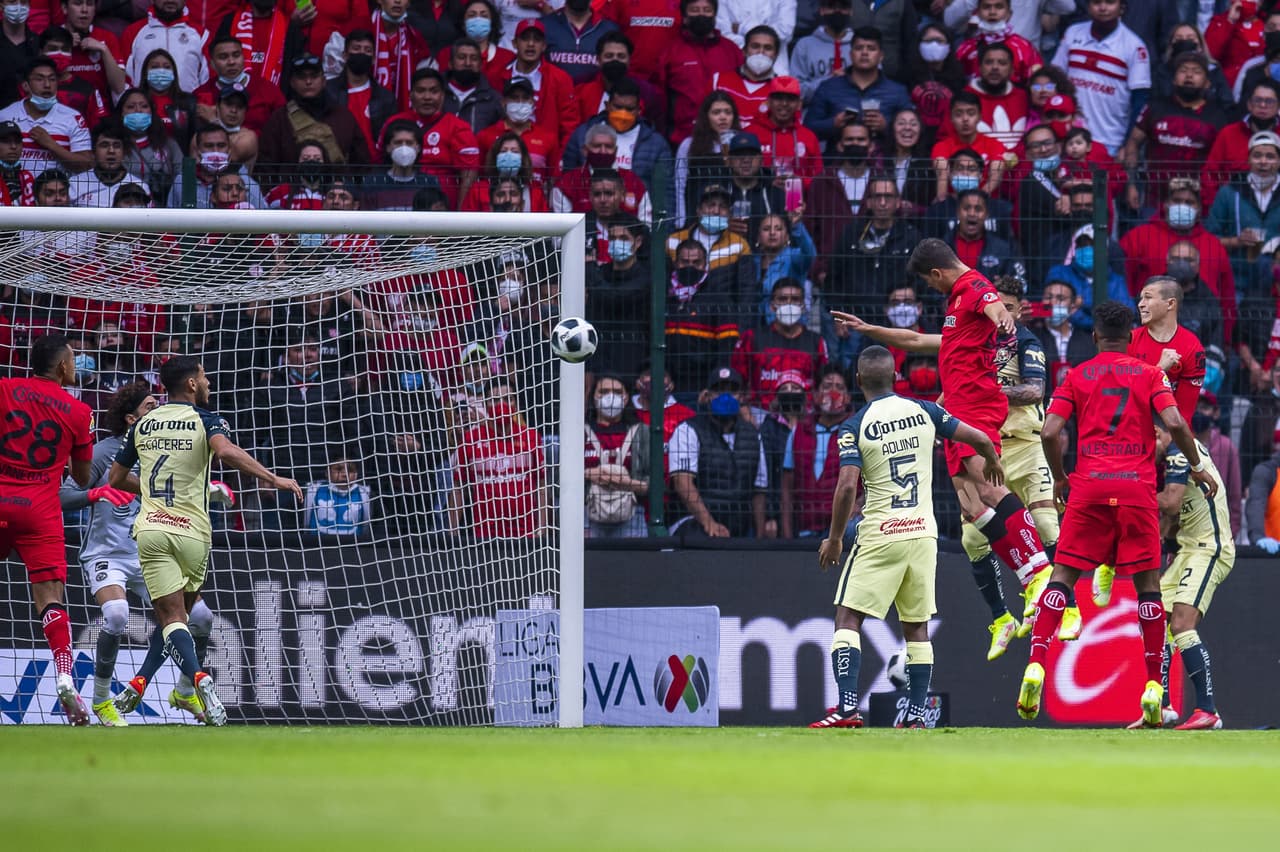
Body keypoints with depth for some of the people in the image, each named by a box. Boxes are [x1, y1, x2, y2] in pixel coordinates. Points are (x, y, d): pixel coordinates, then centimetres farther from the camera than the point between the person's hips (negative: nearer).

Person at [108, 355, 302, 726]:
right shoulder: (205, 421, -2)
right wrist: (273, 479, -22)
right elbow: (226, 451, -24)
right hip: (192, 531, -1)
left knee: (171, 616, -6)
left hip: (152, 529, 1)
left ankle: (198, 677, -31)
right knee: (178, 614, 18)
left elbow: (116, 479, 18)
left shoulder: (142, 425, 11)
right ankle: (139, 684, 10)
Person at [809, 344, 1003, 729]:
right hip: (923, 532, 4)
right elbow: (981, 440, 6)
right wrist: (991, 463, 30)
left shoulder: (855, 426, -6)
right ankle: (916, 715, 9)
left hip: (880, 536, -4)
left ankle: (847, 707, -13)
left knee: (848, 618, 0)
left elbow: (847, 486, -15)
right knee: (917, 625, 12)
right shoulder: (923, 412, 4)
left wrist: (834, 538, -4)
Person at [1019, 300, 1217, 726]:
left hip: (1088, 487, 0)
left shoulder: (1076, 377, 9)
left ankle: (1036, 666, -13)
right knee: (1147, 584, 5)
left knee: (1061, 577, 5)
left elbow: (1050, 432, -1)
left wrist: (1059, 479, 14)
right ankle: (1153, 689, -1)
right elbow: (1174, 423, -6)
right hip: (1138, 488, 0)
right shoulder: (1150, 375, 7)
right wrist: (1197, 466, 8)